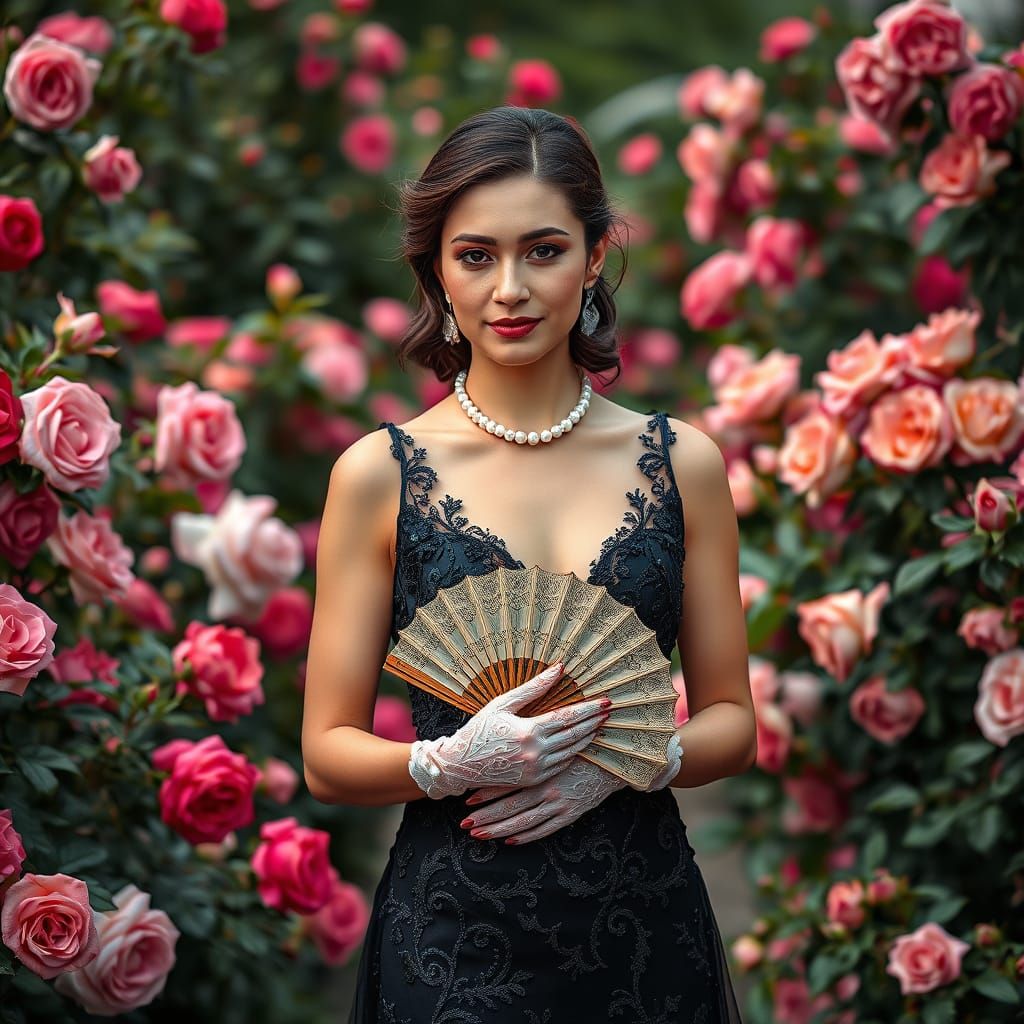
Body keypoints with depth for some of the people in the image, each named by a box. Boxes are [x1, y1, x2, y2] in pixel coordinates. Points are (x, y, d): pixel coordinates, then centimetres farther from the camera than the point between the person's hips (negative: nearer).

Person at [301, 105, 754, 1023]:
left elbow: (732, 723, 7)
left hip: (645, 922, 2)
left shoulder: (683, 463, 2)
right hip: (454, 938, -1)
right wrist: (451, 763, -19)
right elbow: (329, 755, -1)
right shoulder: (379, 473, -3)